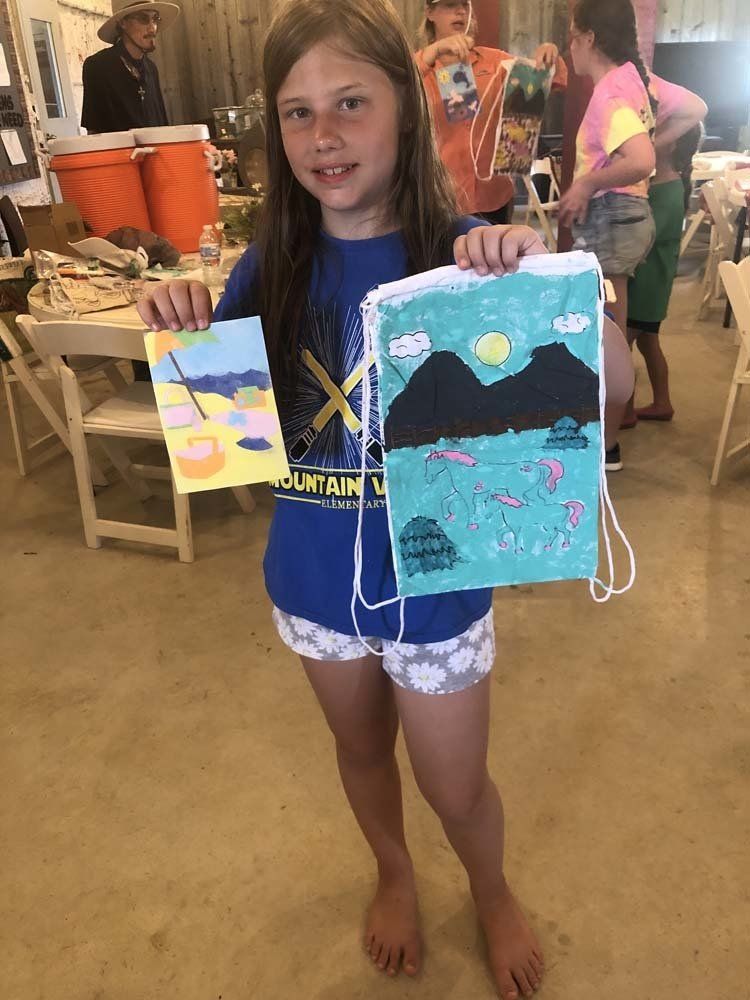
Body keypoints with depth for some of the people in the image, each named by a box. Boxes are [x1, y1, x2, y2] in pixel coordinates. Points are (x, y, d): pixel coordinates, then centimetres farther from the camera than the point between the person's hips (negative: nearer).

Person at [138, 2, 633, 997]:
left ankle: (494, 893, 53)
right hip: (313, 580, 4)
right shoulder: (274, 265, -7)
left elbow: (619, 386, -21)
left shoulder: (463, 254, -17)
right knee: (361, 749, 27)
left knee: (455, 786, 17)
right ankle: (394, 873, 59)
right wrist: (179, 326, -17)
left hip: (434, 582, -3)